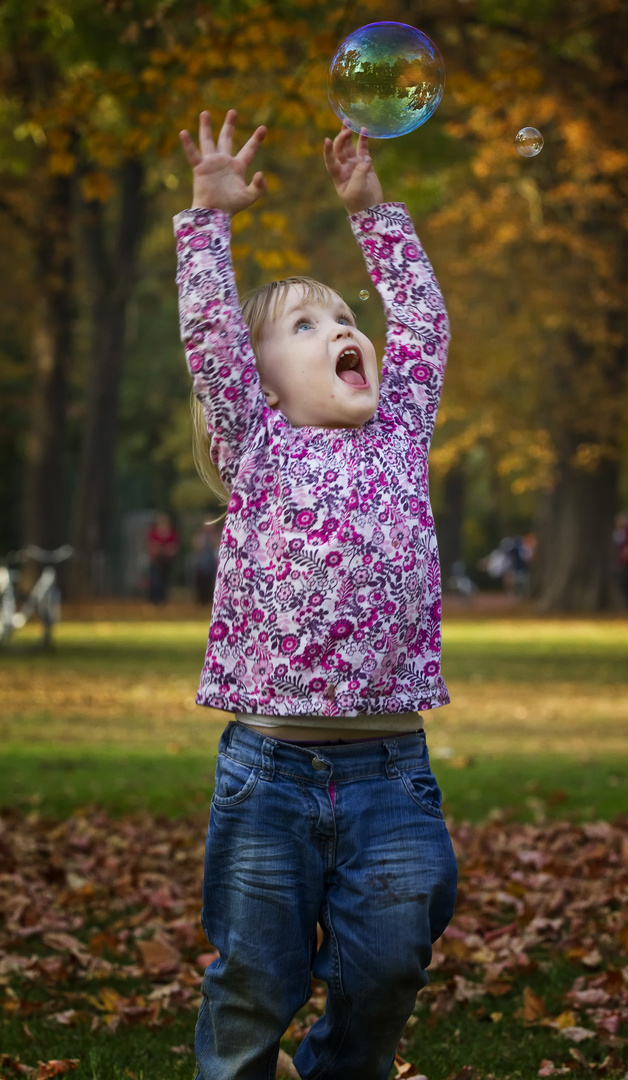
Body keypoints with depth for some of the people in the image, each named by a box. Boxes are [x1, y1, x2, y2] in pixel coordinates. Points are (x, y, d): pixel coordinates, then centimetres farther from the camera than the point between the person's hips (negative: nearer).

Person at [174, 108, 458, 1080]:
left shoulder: (400, 435, 13)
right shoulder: (257, 446, 5)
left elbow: (422, 315, 18)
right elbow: (209, 328, 0)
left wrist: (371, 209, 19)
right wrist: (212, 214, 1)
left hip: (392, 768, 2)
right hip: (268, 764, -2)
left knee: (384, 977, 5)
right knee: (255, 984, 5)